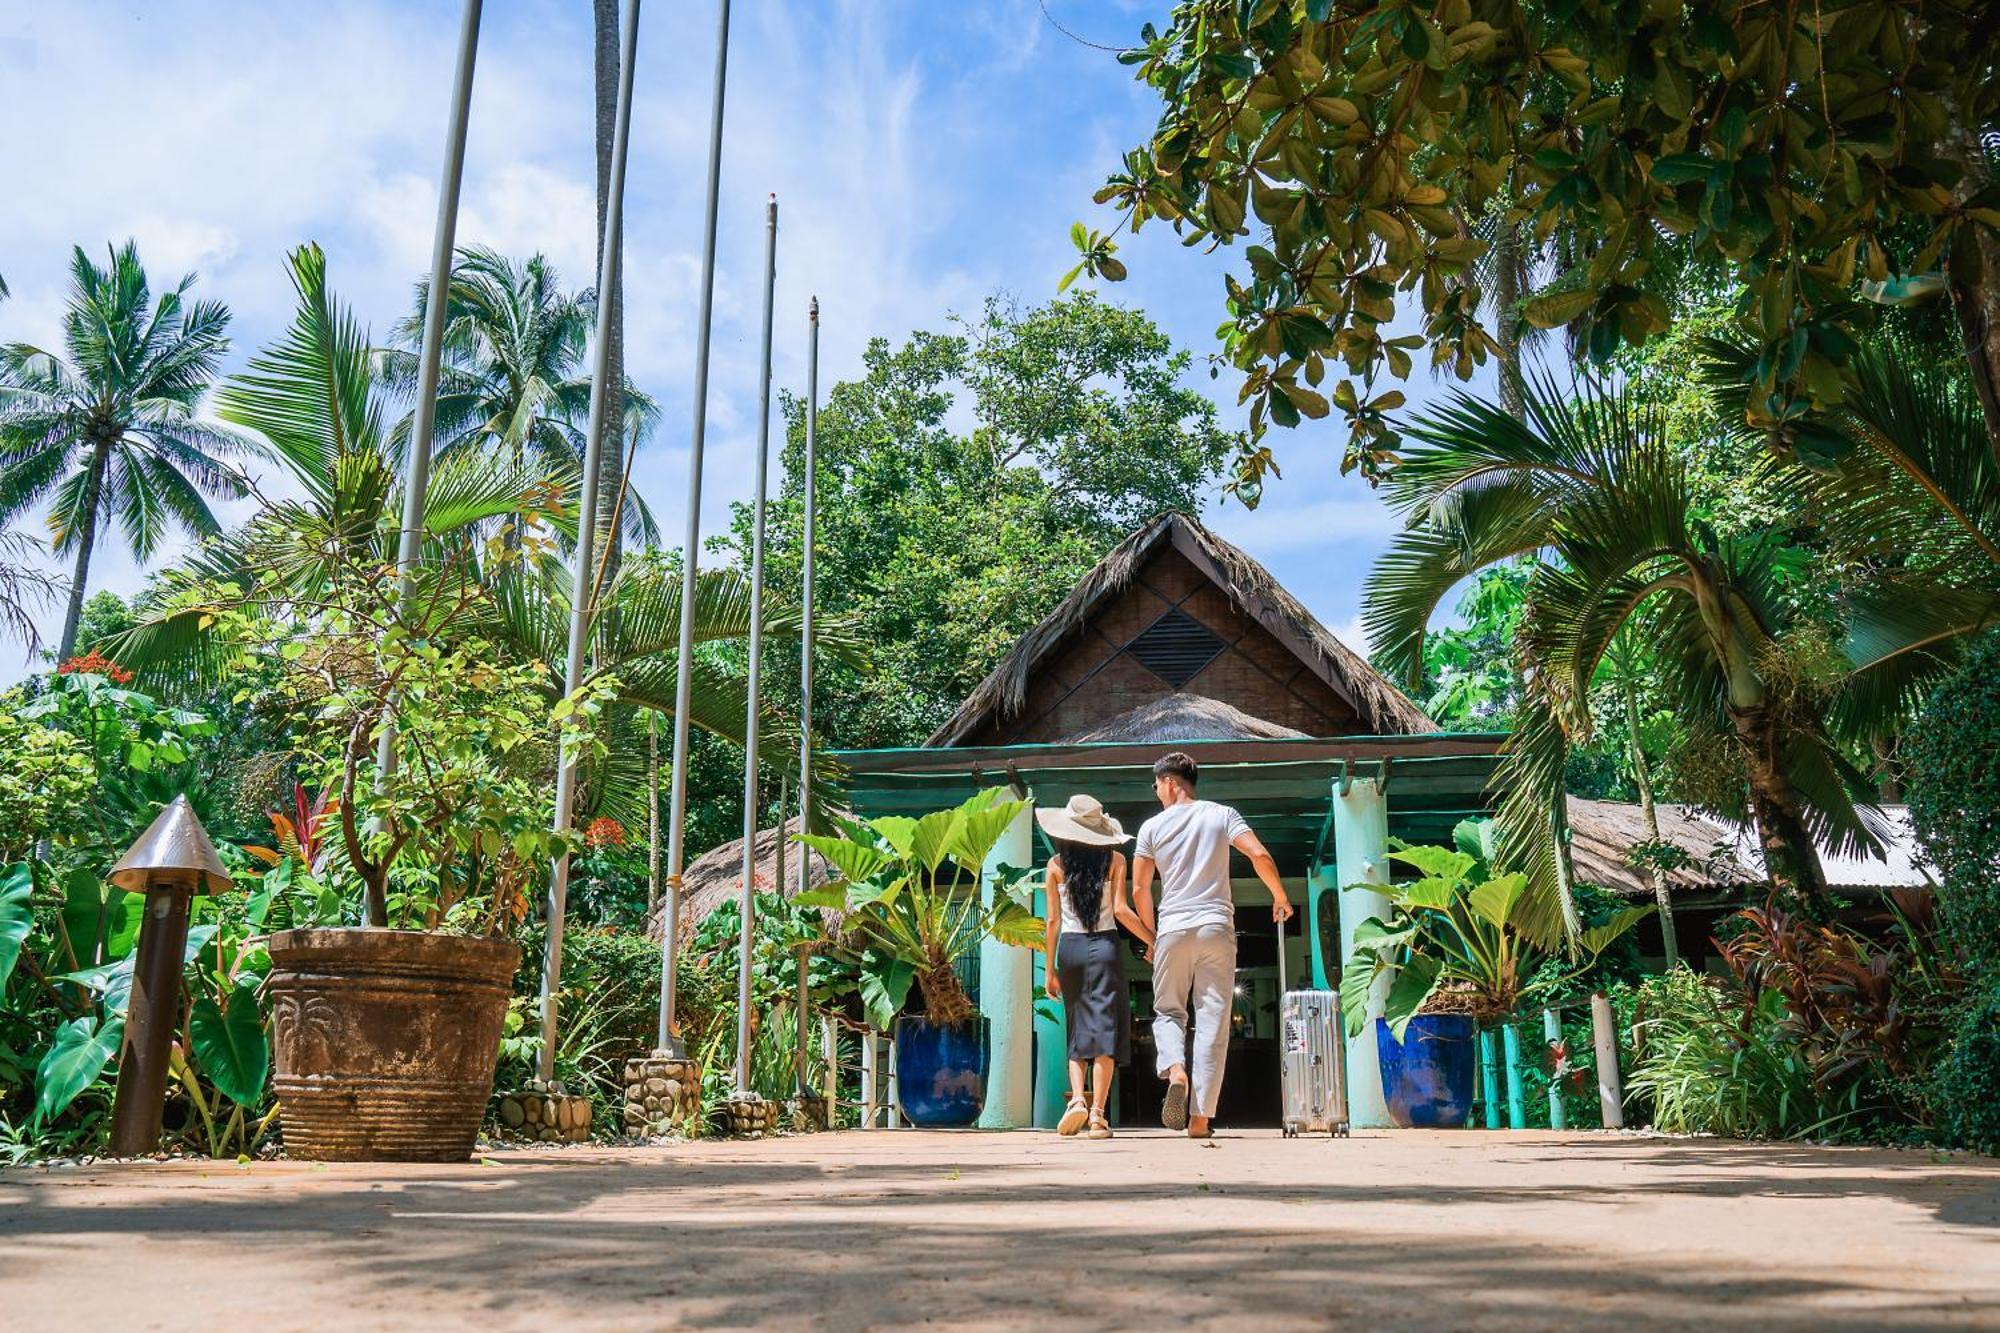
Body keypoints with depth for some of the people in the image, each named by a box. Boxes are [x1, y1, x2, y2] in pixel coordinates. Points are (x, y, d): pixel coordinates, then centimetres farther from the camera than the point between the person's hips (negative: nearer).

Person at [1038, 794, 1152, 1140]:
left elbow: (1053, 920, 4)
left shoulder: (1056, 864, 3)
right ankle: (1097, 1113, -6)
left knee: (1076, 1029, 12)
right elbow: (1121, 910, -7)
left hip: (1070, 947, 2)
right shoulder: (1114, 859, 1)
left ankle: (1077, 1099, -7)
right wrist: (1153, 940, 4)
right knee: (1104, 1027, -1)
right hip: (1105, 946, -1)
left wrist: (1050, 969, 9)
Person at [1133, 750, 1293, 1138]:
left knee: (1167, 1011, 14)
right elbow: (1259, 855, -8)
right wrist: (1280, 896, 7)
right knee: (1212, 1023, 2)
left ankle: (1176, 1070, -17)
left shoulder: (1152, 826, 5)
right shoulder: (1222, 815, 6)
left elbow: (1139, 891, 5)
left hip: (1173, 930, 0)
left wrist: (1151, 935, 18)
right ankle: (1200, 1117, -1)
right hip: (1217, 929, 0)